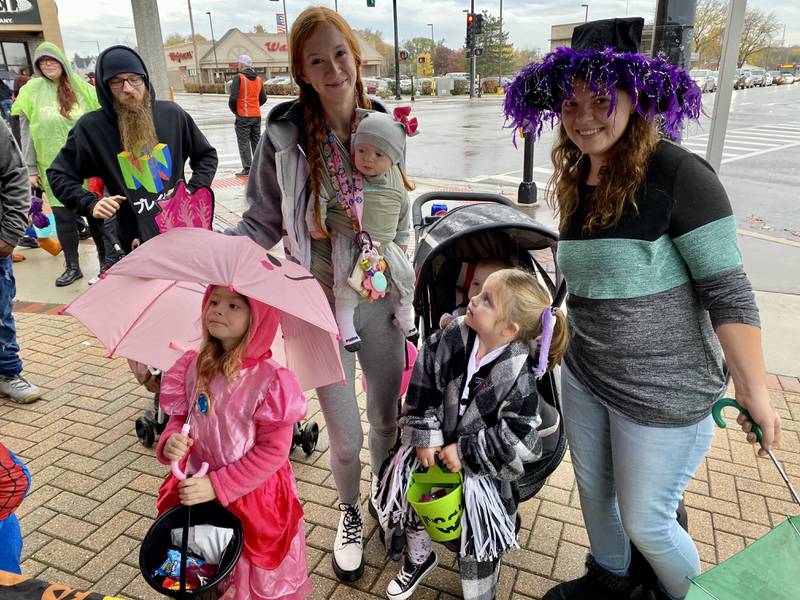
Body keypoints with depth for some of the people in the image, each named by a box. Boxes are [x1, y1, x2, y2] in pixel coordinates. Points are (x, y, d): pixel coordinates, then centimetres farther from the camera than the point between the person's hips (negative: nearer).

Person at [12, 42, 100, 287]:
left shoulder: (81, 87, 3)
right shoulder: (31, 91, 2)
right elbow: (26, 133, 4)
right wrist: (31, 170, 0)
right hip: (53, 168, 1)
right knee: (63, 216, 4)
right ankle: (72, 267, 17)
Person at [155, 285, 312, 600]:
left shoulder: (270, 380, -23)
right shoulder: (194, 367, -7)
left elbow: (273, 451, -20)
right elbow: (179, 416, 6)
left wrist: (217, 486, -21)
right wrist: (170, 443, -16)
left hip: (254, 499, -5)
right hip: (197, 491, 5)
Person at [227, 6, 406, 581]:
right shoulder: (286, 134, -10)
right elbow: (262, 224, -3)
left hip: (381, 301, 2)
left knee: (387, 419, 19)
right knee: (346, 438, 9)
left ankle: (384, 497, 51)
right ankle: (350, 513, 43)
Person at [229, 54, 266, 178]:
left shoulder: (239, 78, -11)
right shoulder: (258, 79, 8)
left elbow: (233, 98, -17)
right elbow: (263, 98, 14)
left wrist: (233, 109, 0)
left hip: (243, 116, -6)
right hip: (257, 115, 6)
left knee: (244, 142, 0)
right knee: (256, 141, 14)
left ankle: (247, 169, -1)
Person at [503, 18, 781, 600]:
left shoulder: (677, 173, -20)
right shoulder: (578, 182, 2)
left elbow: (727, 289, -19)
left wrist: (753, 389, -17)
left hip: (664, 393, -7)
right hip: (585, 376, 7)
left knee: (645, 522, 10)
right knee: (594, 490, 23)